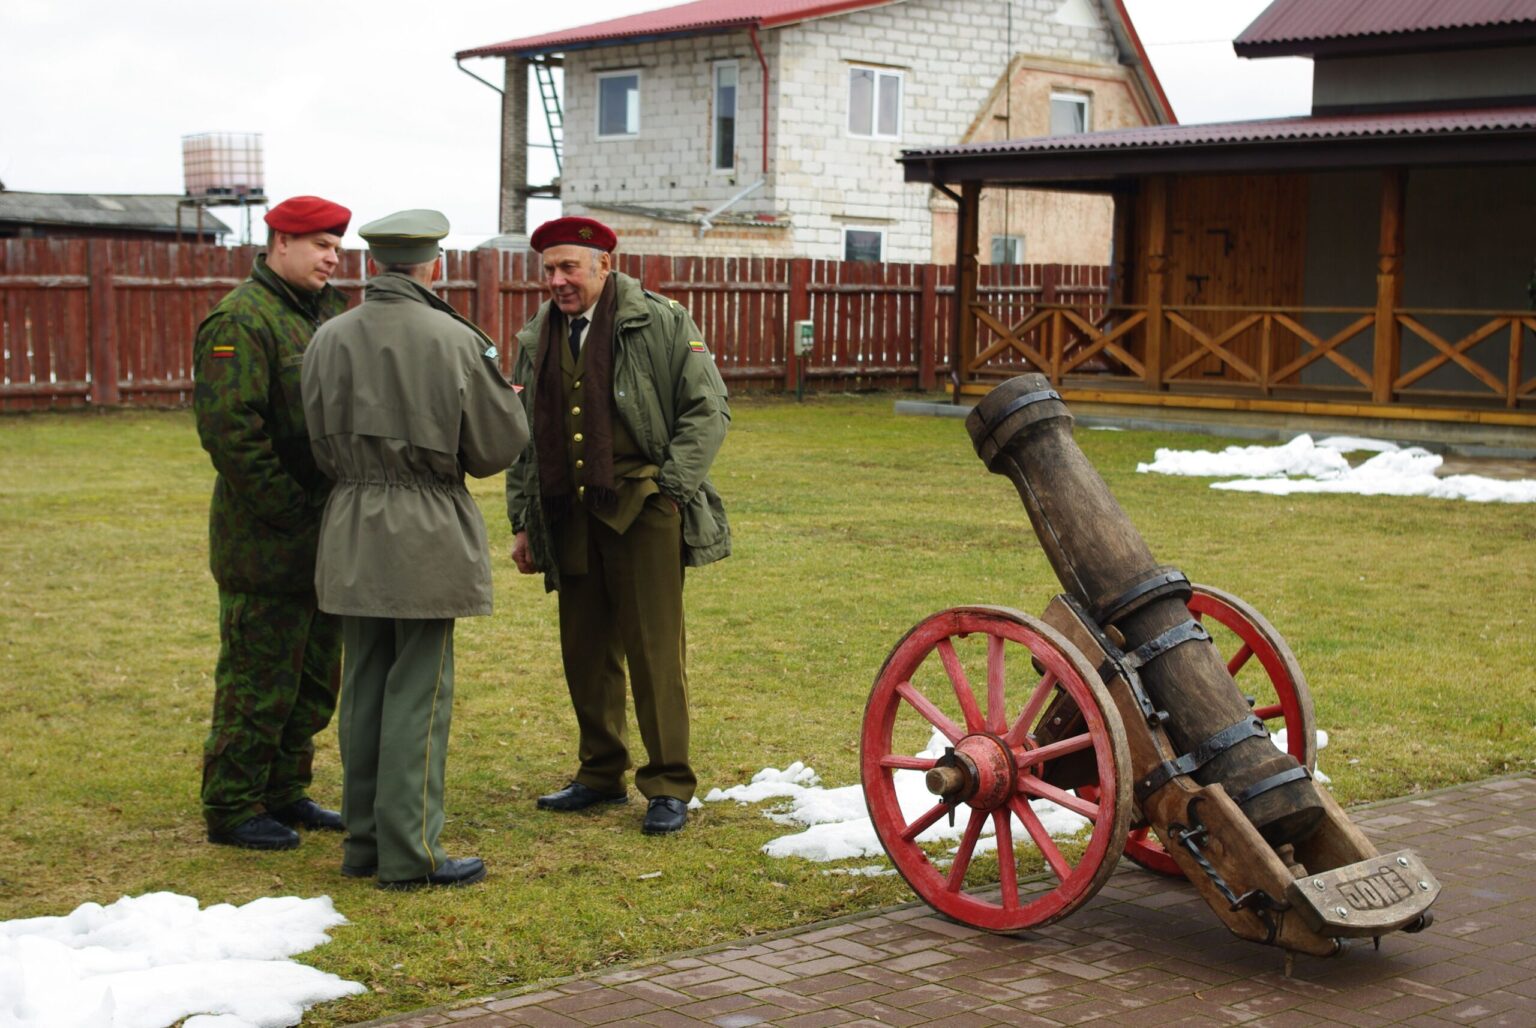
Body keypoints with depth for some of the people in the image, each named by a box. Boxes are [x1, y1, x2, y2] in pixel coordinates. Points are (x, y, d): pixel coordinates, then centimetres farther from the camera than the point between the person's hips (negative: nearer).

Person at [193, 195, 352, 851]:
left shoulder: (327, 312, 15)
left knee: (315, 678, 15)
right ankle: (230, 810, 10)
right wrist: (287, 508, -20)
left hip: (325, 540, 9)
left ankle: (285, 793, 28)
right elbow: (229, 428, -21)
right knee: (260, 681, -1)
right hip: (268, 543, -9)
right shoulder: (242, 320, -13)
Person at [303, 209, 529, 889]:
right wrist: (499, 394, 15)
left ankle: (364, 842, 21)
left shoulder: (329, 340, 0)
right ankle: (408, 853, 3)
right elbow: (498, 448, -4)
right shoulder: (455, 342, -12)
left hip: (352, 533, 5)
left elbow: (322, 447, 7)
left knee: (364, 689, 13)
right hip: (429, 533, -4)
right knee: (419, 692, 1)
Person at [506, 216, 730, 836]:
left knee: (655, 653, -3)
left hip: (643, 512, -5)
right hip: (570, 517, 5)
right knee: (585, 651, 10)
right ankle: (602, 773, 25)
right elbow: (522, 436, 18)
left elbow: (708, 410, -2)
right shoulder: (537, 339, 14)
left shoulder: (661, 324, -2)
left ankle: (668, 786, 6)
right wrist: (522, 522, 14)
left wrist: (669, 487, -9)